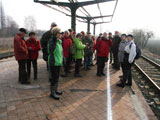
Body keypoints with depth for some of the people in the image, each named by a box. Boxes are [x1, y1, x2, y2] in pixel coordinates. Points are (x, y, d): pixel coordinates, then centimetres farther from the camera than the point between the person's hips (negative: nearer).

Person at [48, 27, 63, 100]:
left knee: (57, 77, 18)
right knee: (54, 78, 0)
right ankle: (52, 93, 15)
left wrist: (61, 60, 21)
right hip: (53, 63, -9)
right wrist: (54, 41, -36)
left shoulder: (59, 41, 10)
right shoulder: (52, 40, -16)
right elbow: (51, 51, -32)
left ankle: (55, 90, 34)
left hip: (58, 62, 9)